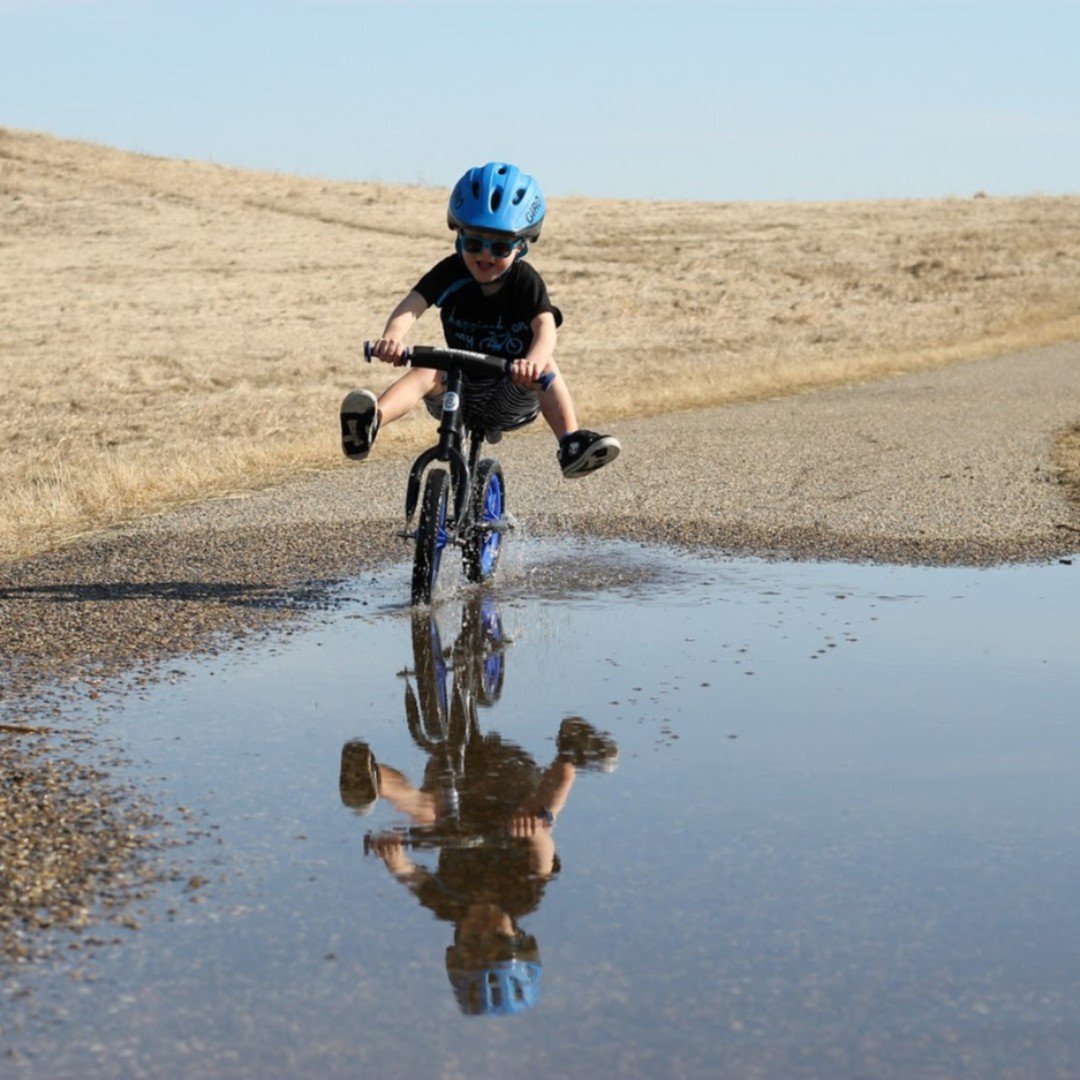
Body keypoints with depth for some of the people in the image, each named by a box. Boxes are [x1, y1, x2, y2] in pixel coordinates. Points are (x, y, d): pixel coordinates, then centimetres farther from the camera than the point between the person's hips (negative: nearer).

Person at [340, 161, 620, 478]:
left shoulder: (524, 281, -11)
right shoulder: (451, 272, -7)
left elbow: (545, 325, -29)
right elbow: (412, 305, -22)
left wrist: (533, 361, -53)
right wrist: (392, 337, -47)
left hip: (512, 398, 0)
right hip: (457, 393, 0)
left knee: (544, 366, -29)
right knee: (428, 368, -30)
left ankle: (571, 443, -41)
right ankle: (372, 422, -57)